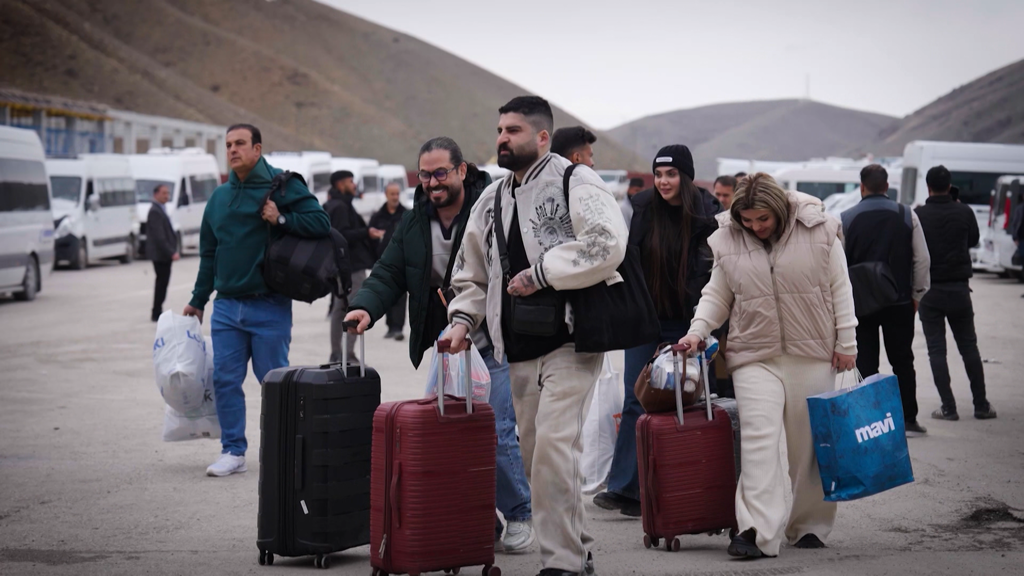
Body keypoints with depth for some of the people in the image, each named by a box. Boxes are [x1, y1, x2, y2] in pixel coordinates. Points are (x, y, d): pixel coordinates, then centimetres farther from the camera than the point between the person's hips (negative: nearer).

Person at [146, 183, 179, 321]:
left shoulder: (160, 210, 16)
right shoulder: (155, 212, -16)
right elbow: (159, 237, -22)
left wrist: (172, 251, 14)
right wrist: (171, 253, -23)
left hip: (163, 254, 10)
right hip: (160, 254, -10)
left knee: (162, 283, 14)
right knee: (162, 283, -6)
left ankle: (157, 312, 21)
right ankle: (157, 313, -1)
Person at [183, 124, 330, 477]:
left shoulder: (282, 185, -3)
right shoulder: (219, 197, 14)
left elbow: (321, 223, -9)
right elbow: (209, 254, 21)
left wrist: (281, 219, -19)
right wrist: (197, 301, 21)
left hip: (269, 306, -5)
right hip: (227, 306, 5)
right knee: (225, 379, 3)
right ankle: (233, 451, 11)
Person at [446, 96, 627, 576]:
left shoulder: (575, 183, -6)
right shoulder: (491, 200, 17)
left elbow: (607, 243, -21)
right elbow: (472, 272, 25)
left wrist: (541, 273, -19)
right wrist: (463, 318, 7)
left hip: (570, 341, -8)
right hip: (520, 349, 8)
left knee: (554, 444, -17)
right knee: (535, 453, 9)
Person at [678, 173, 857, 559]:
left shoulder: (819, 231, -4)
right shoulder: (727, 242, 2)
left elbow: (839, 289, 1)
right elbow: (716, 296, 12)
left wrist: (846, 342, -1)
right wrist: (697, 332, -2)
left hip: (813, 356, 0)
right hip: (755, 357, 1)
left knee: (809, 443, 7)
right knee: (758, 438, -14)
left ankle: (809, 527, 20)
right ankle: (758, 532, -21)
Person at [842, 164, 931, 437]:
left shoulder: (846, 219, -4)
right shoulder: (907, 215, -2)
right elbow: (922, 259, -3)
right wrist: (917, 294, 8)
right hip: (899, 301, 1)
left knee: (865, 363, 5)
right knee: (903, 361, 10)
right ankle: (908, 420, 10)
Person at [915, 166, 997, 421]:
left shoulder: (918, 215, -10)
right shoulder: (964, 212, -5)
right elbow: (974, 239, 13)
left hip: (928, 290, -2)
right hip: (959, 288, 2)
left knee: (936, 349, 2)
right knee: (969, 346, 11)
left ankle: (948, 407, -2)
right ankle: (981, 405, 11)